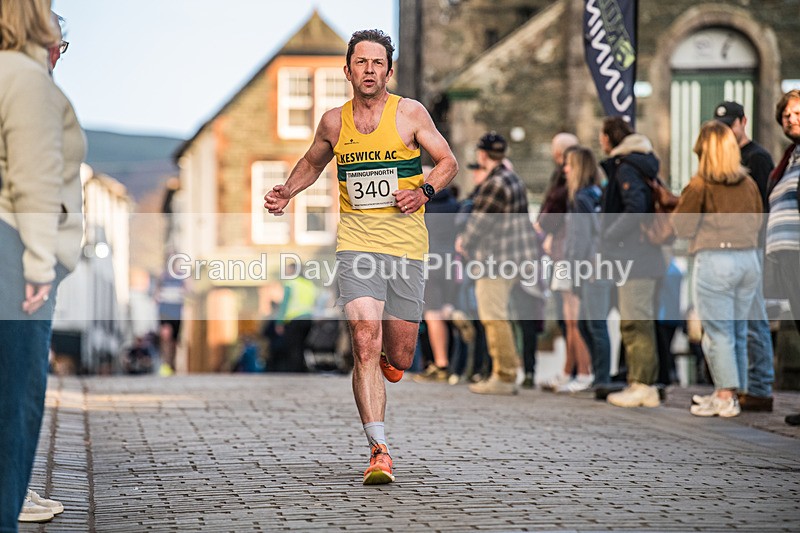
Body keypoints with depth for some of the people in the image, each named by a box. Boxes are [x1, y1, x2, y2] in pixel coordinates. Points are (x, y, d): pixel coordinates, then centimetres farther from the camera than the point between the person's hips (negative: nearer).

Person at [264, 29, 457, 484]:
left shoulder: (410, 113, 0)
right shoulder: (334, 122, 7)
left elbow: (449, 162, 6)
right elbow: (312, 162, 26)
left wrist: (425, 191, -13)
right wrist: (288, 191, 7)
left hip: (407, 246, 0)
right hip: (356, 245, 0)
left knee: (398, 360, 4)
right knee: (365, 344, -17)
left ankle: (387, 357, 44)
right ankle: (380, 452, -15)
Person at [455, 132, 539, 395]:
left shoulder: (494, 184, -17)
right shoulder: (512, 178, 15)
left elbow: (480, 221, -13)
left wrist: (464, 243, 4)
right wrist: (467, 239, 15)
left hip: (495, 258, -10)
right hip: (515, 255, 10)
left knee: (494, 317, -7)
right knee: (497, 315, 17)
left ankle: (504, 377, -7)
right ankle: (507, 371, 21)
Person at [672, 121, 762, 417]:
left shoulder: (700, 185, -8)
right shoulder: (749, 184, 7)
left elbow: (682, 228, -6)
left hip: (715, 261, -5)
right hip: (749, 259, 6)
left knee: (718, 332, 0)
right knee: (739, 331, 13)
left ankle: (725, 398, -1)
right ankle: (732, 392, 21)